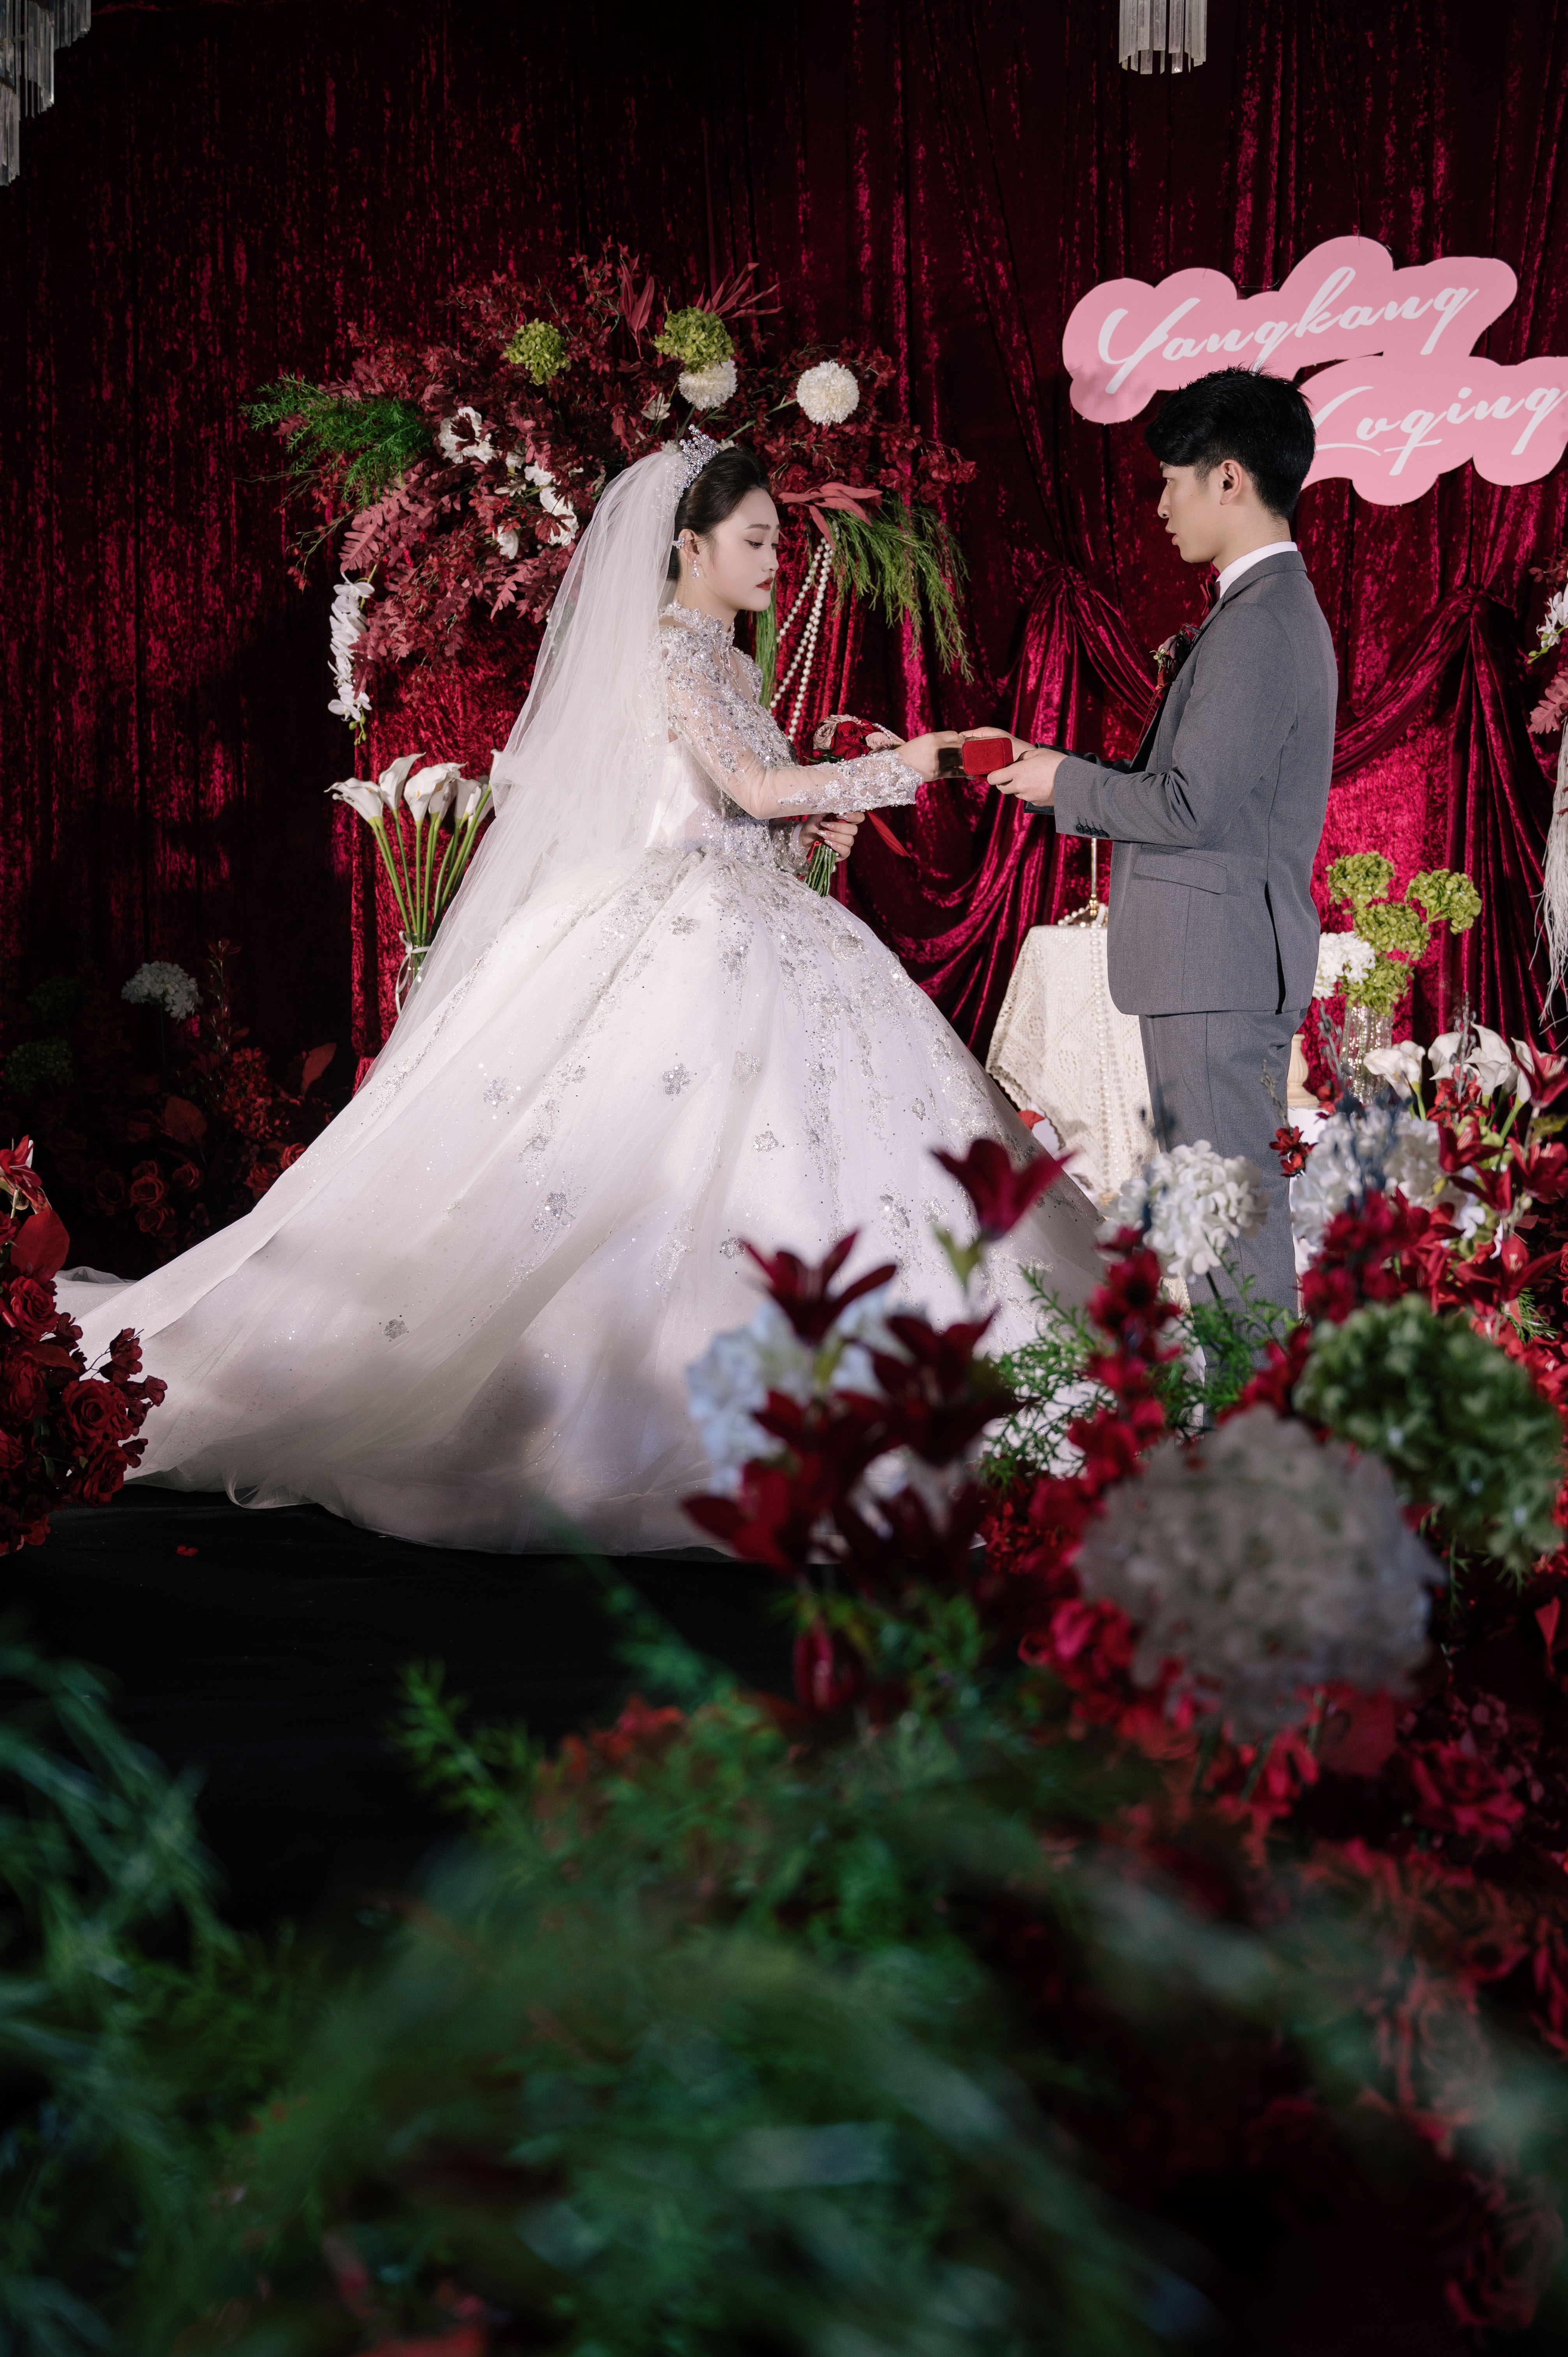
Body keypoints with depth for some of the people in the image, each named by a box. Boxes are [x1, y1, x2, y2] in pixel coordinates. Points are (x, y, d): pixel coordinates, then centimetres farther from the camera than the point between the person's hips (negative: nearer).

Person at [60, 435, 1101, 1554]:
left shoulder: (727, 660, 20)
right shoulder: (673, 649, -8)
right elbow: (757, 787, -21)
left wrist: (809, 832, 7)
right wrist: (910, 765, -17)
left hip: (749, 936, 10)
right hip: (683, 943, -10)